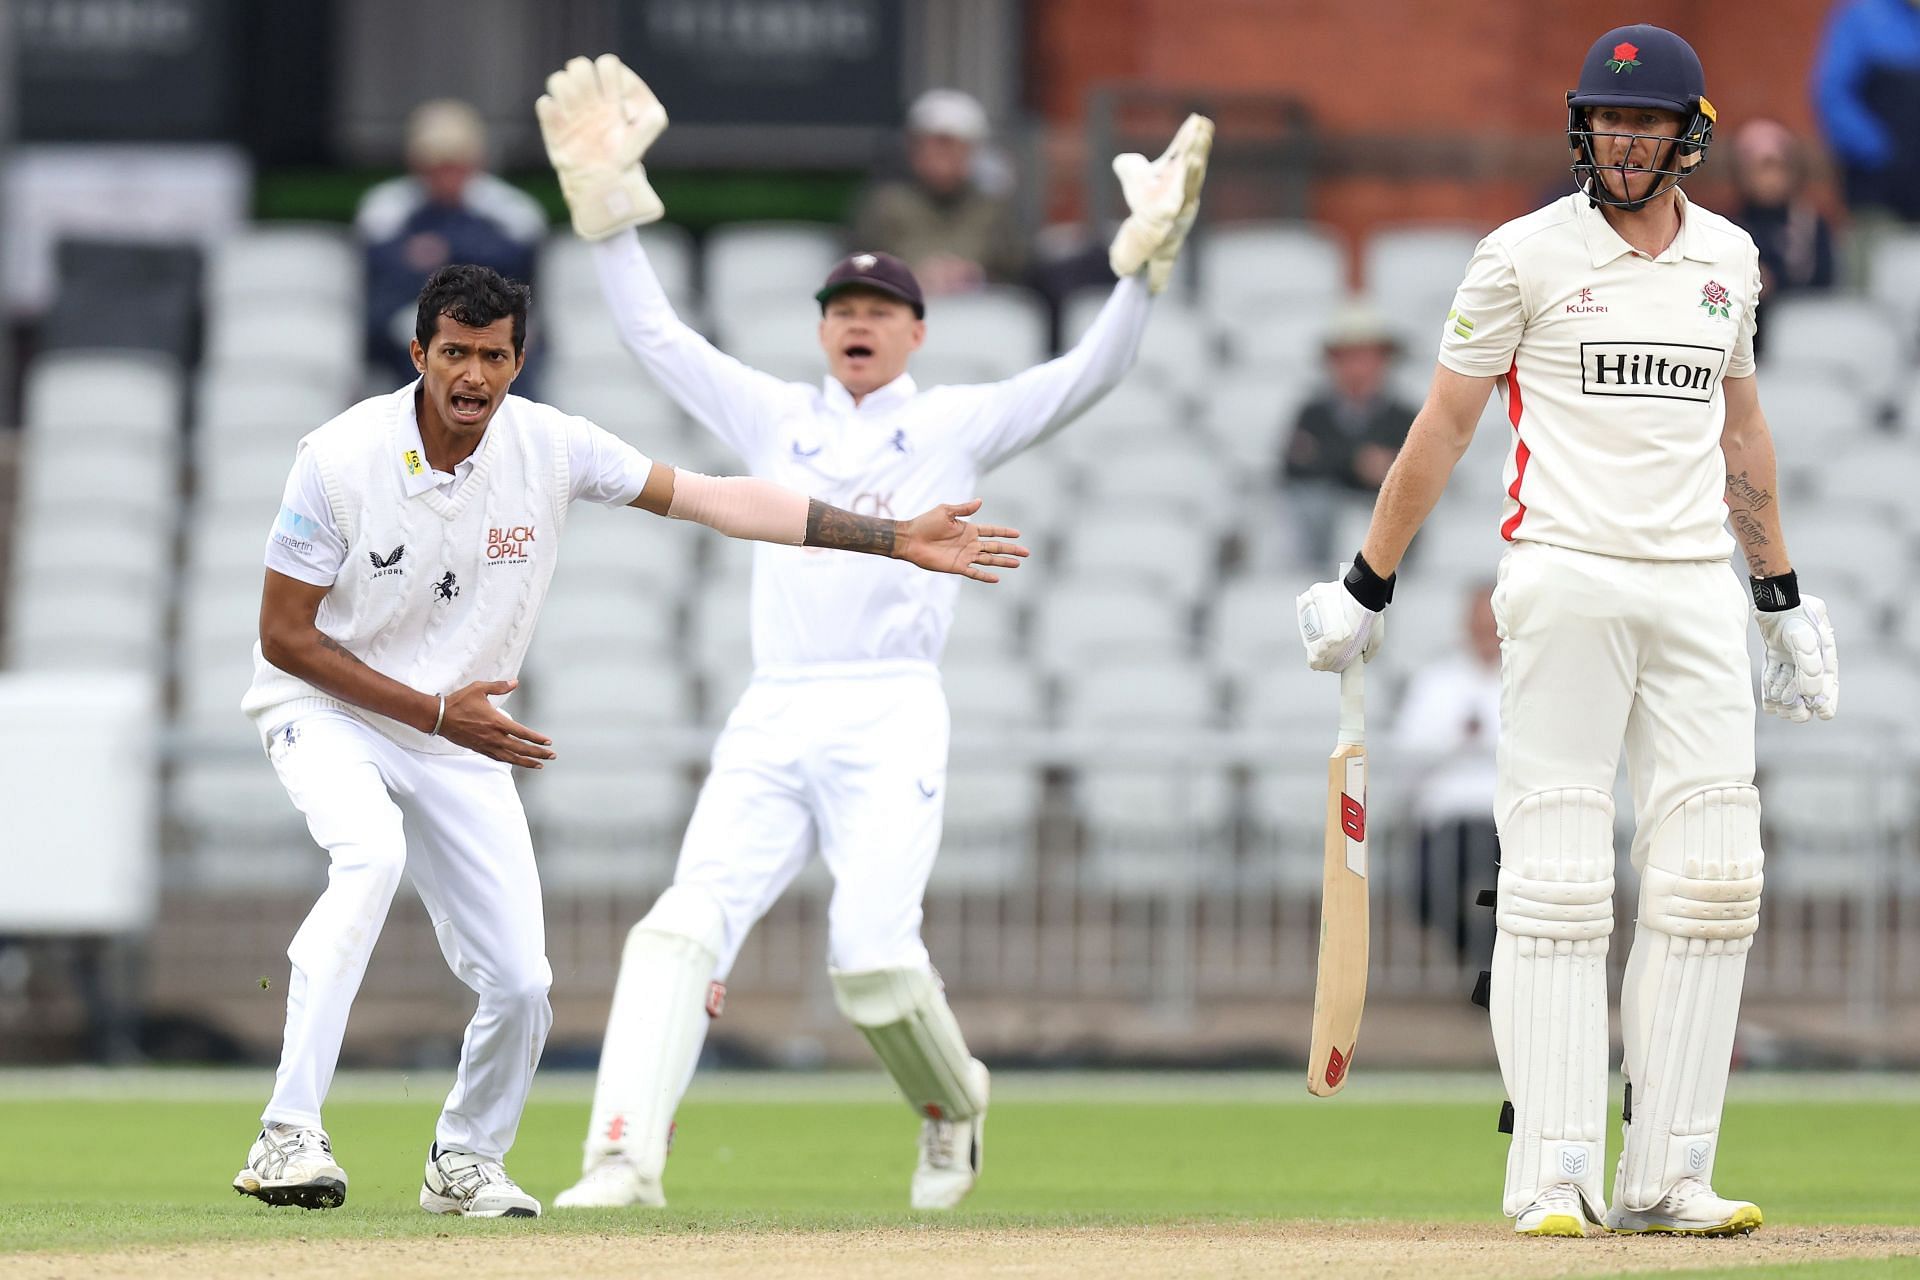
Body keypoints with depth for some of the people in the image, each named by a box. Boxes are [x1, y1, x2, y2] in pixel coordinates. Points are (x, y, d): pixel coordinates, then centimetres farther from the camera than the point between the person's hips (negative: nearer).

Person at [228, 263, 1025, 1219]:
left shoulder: (549, 448, -10)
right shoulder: (343, 459, -21)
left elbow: (712, 498, -6)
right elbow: (284, 637, -15)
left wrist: (896, 540, -9)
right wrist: (434, 712, -22)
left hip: (460, 745, 4)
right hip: (326, 711, -4)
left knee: (520, 984, -2)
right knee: (370, 856, -36)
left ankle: (465, 1163, 27)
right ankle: (288, 1137, -39)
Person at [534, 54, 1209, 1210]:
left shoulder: (955, 425, 12)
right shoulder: (776, 418, 22)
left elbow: (1090, 376, 1)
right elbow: (656, 334, 22)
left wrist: (1142, 262, -12)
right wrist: (611, 205, 15)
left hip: (890, 722, -3)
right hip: (771, 723, 3)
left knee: (873, 956, -18)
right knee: (686, 925, -15)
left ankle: (952, 1105, 11)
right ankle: (627, 1153, -24)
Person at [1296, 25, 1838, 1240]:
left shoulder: (1728, 256, 12)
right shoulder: (1527, 254, -1)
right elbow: (1445, 422, 2)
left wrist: (1786, 598, 22)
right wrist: (1364, 589, 1)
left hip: (1697, 587, 4)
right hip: (1566, 580, -4)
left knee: (1713, 883, -2)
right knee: (1557, 881, -7)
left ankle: (1666, 1175, 2)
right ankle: (1553, 1174, -6)